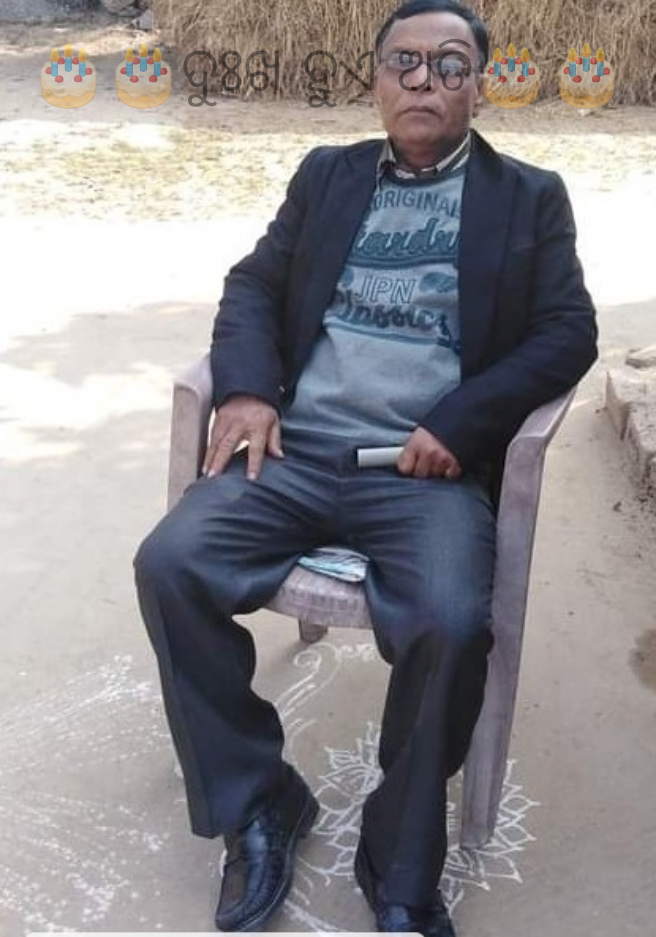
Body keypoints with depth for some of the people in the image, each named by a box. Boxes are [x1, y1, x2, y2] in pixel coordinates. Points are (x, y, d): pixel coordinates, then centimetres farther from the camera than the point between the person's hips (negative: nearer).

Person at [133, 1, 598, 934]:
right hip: (296, 446, 3)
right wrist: (246, 388, -5)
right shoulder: (326, 174, 19)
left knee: (451, 624, -31)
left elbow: (569, 333, 3)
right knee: (168, 563, -21)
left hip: (429, 467, -2)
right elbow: (253, 284, 16)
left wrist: (459, 423, -12)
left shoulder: (530, 197, 11)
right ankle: (259, 804, -2)